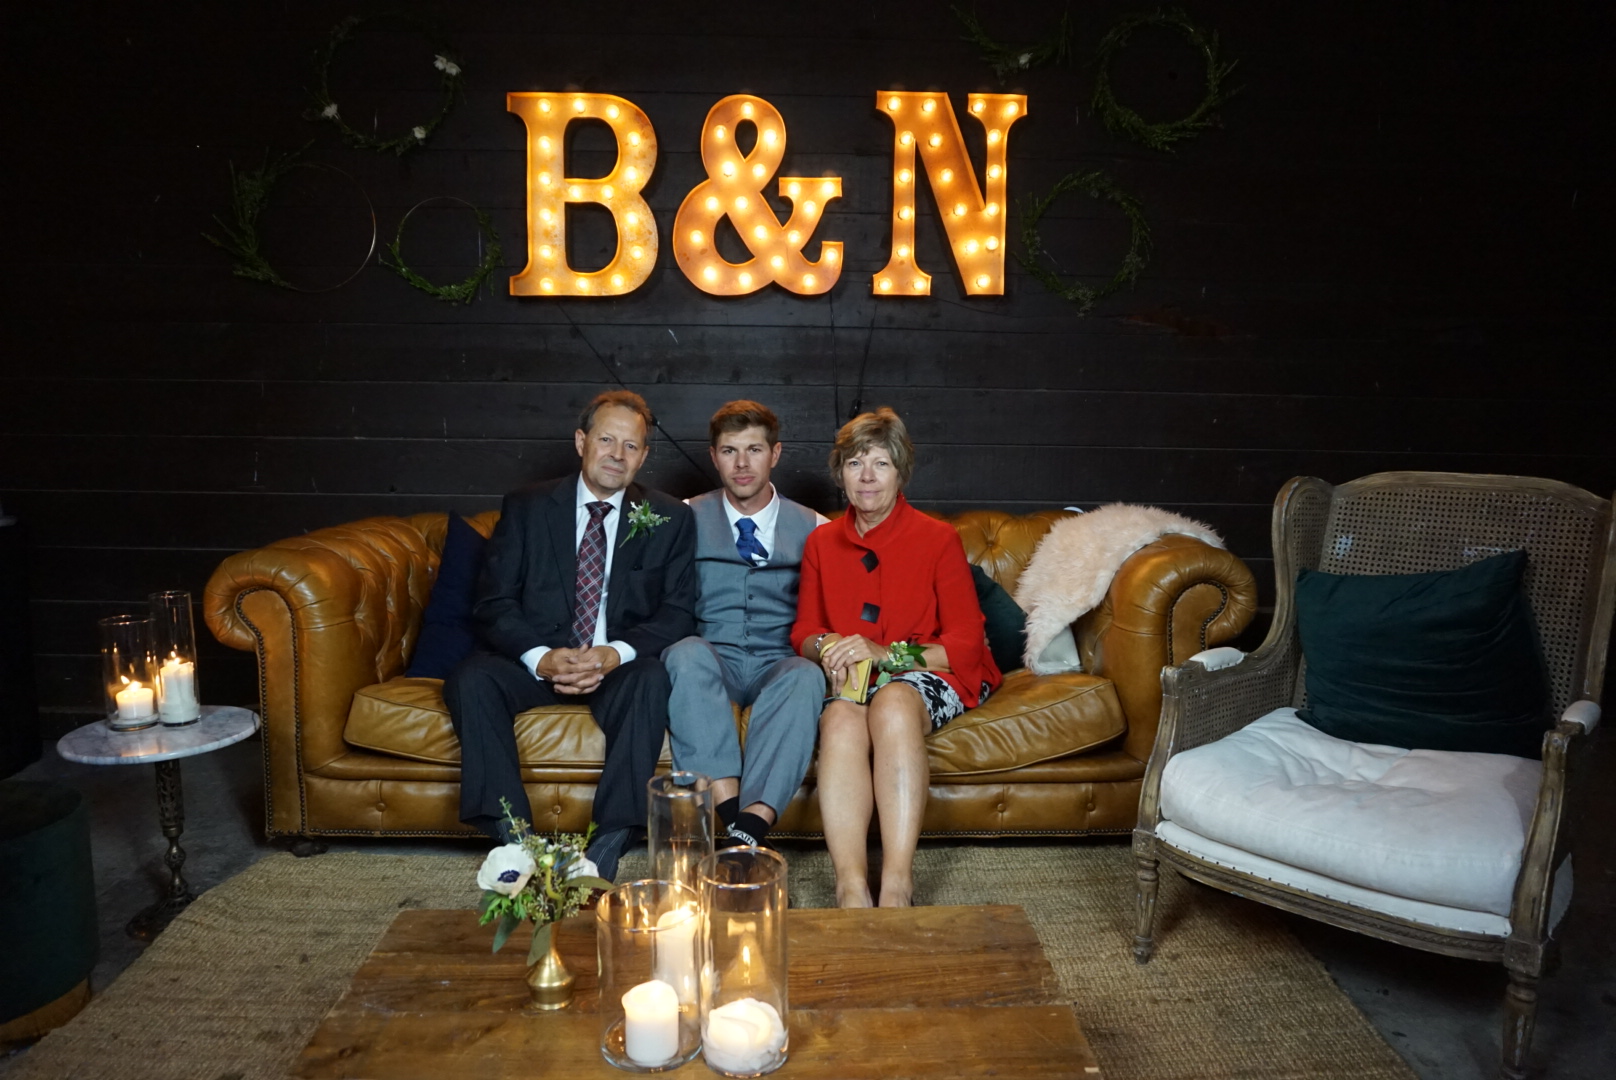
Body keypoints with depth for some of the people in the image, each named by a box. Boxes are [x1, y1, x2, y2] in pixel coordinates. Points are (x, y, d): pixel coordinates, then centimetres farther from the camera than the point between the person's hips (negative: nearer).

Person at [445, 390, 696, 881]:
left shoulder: (670, 519, 7)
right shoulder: (526, 508, 7)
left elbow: (678, 611, 0)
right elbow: (493, 603, 0)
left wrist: (616, 653, -19)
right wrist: (542, 657, -20)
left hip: (618, 668, -1)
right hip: (536, 662, 1)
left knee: (651, 679, -33)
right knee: (471, 678, -28)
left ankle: (609, 847, -29)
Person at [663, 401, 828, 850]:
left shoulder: (811, 529, 14)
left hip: (778, 665, 0)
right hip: (713, 659, 0)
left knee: (806, 675, -34)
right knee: (687, 653, -35)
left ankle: (752, 823, -42)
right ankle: (731, 813, -39)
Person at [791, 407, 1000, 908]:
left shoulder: (939, 539, 2)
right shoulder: (821, 542, 14)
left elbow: (965, 644, -3)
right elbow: (803, 633, 16)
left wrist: (883, 654, -18)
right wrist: (827, 648, -10)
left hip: (931, 676, -2)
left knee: (893, 703, -38)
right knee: (841, 719, -34)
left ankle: (897, 885, -42)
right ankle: (851, 890, -44)